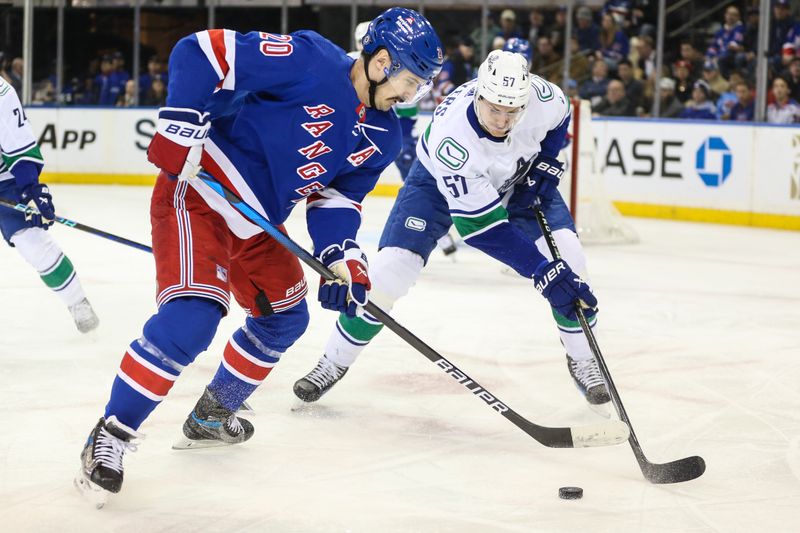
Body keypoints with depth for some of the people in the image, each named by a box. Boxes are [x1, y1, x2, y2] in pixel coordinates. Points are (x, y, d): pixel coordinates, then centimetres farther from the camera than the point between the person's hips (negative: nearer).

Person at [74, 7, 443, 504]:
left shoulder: (382, 137, 2)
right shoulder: (309, 60, -23)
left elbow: (337, 197, 7)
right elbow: (200, 53, -23)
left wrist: (344, 258, -9)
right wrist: (182, 130, -26)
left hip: (257, 222, 9)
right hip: (197, 193, -9)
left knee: (284, 317, 20)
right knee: (191, 317, -23)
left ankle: (212, 416, 40)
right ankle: (109, 438, -11)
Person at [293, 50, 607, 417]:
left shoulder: (542, 95, -32)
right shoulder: (449, 135, -43)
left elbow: (559, 117, -2)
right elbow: (482, 227, -40)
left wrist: (545, 164, -16)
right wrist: (544, 272, -44)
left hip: (520, 179, 3)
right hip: (441, 181, -3)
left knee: (568, 257, -15)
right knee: (392, 267, -15)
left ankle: (582, 359, 7)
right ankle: (335, 360, 6)